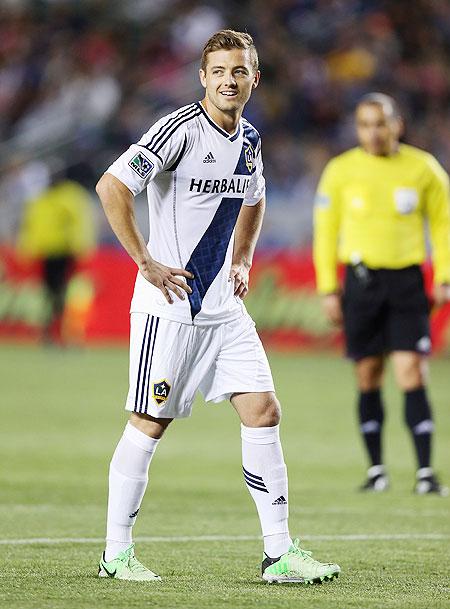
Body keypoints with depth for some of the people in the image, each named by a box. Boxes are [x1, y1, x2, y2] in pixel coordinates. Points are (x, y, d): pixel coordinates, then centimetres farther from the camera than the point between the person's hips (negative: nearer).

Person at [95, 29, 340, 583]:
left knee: (263, 412, -1)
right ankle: (116, 553, 11)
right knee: (149, 425, -1)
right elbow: (111, 187, -22)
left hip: (224, 307, 7)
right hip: (169, 305, -7)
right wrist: (145, 262, -19)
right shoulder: (180, 129, -14)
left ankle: (279, 553, 2)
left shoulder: (249, 139, 9)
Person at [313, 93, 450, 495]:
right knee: (368, 376, 3)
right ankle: (376, 469, 13)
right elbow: (326, 230, 8)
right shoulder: (341, 171, 2)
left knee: (412, 374, -9)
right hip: (361, 278, 1)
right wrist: (328, 288, 4)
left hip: (407, 280, -1)